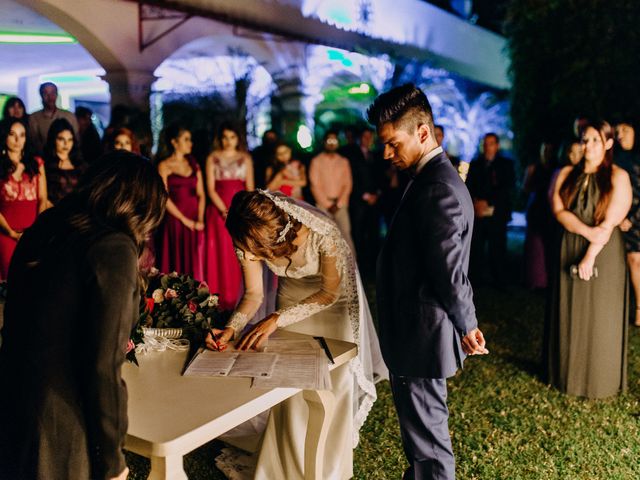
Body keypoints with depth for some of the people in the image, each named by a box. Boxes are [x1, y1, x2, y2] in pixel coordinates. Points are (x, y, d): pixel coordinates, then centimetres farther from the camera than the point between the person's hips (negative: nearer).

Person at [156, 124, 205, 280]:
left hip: (194, 224, 4)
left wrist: (200, 220, -5)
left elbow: (201, 194, 9)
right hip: (174, 222, -4)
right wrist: (185, 220, -11)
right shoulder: (164, 166, -1)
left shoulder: (194, 165, 13)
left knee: (194, 266, 4)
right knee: (175, 264, 0)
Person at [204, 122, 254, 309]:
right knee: (221, 253, -2)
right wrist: (224, 211, -12)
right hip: (219, 210, -1)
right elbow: (211, 189, 0)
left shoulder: (245, 158, 9)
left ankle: (240, 298, 6)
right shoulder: (213, 158, 6)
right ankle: (222, 299, 2)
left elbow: (250, 188, 5)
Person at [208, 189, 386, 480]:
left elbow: (329, 293, -24)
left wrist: (277, 319, -31)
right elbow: (253, 294, -12)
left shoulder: (322, 233, -40)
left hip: (333, 298, -3)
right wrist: (232, 328, -31)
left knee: (333, 382, 2)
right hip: (292, 297, 3)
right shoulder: (250, 241, -26)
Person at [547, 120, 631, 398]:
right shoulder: (566, 175, 8)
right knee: (569, 315, 8)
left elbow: (609, 222, -11)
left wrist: (590, 256, -18)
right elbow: (559, 211, -4)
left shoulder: (617, 177, -2)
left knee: (599, 318, 2)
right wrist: (587, 231, -19)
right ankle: (568, 374, 20)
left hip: (604, 256, -3)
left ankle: (599, 381, 15)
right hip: (569, 252, 3)